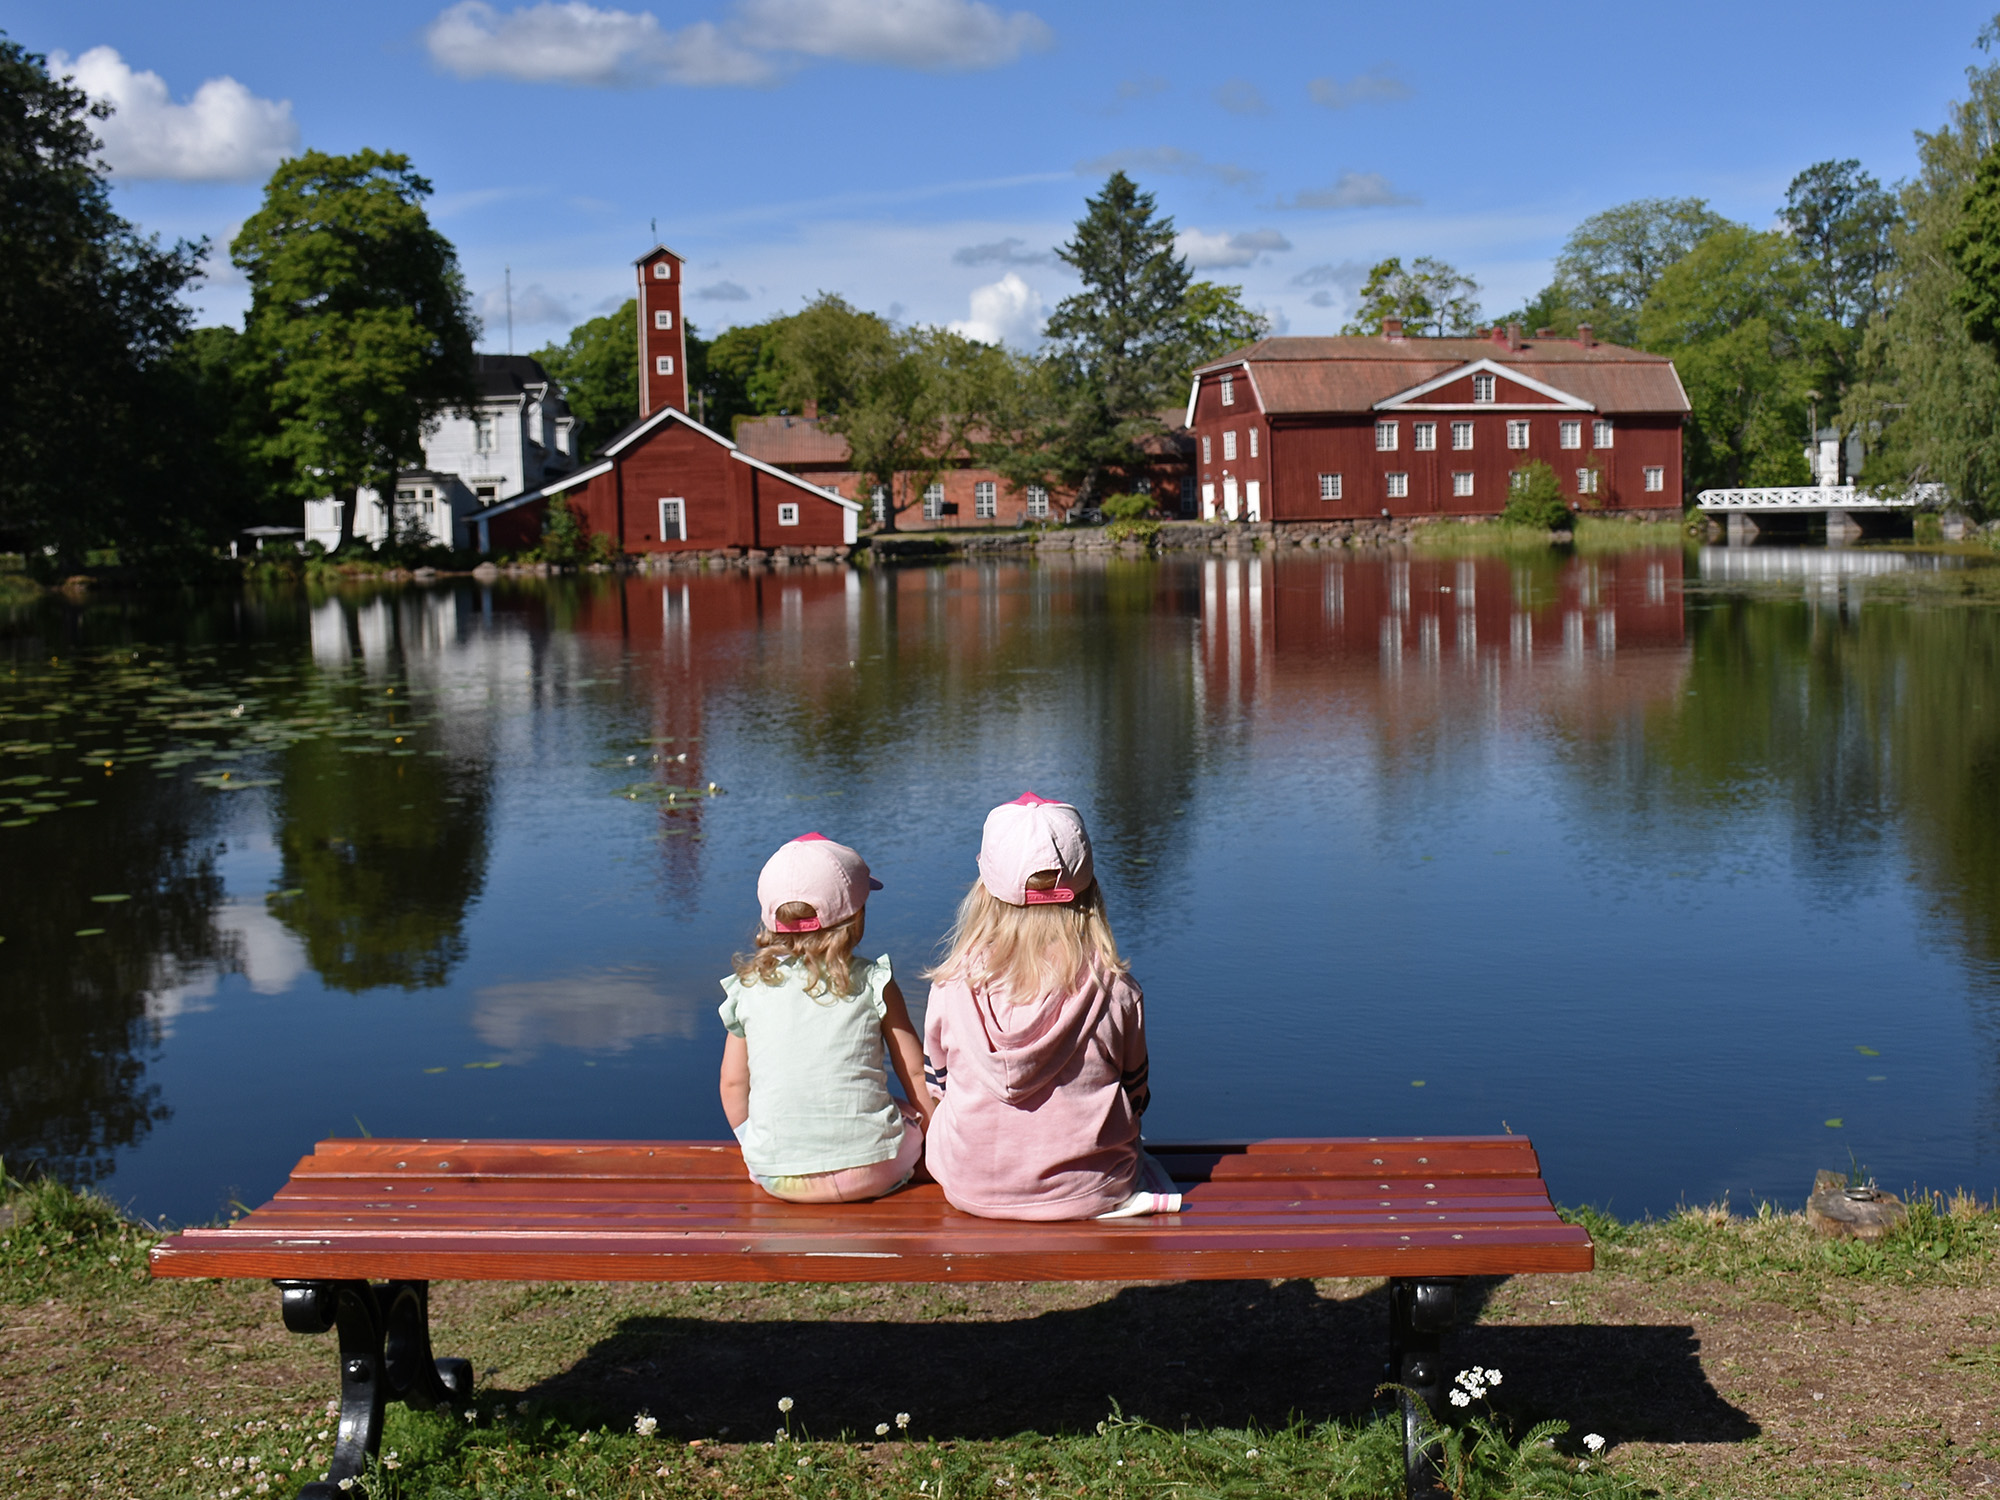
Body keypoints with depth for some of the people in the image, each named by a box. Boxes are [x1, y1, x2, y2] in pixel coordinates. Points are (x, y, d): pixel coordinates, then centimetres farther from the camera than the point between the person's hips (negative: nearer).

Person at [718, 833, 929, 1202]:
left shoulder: (747, 988, 3)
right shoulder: (873, 983, -2)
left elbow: (733, 1084, 8)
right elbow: (916, 1074, 2)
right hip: (871, 1171, -2)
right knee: (913, 1115, 23)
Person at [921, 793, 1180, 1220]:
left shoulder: (952, 986, -10)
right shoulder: (1116, 991, -13)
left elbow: (936, 1085, 5)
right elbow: (1135, 1095, 2)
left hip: (971, 1189, 0)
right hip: (1090, 1190, 0)